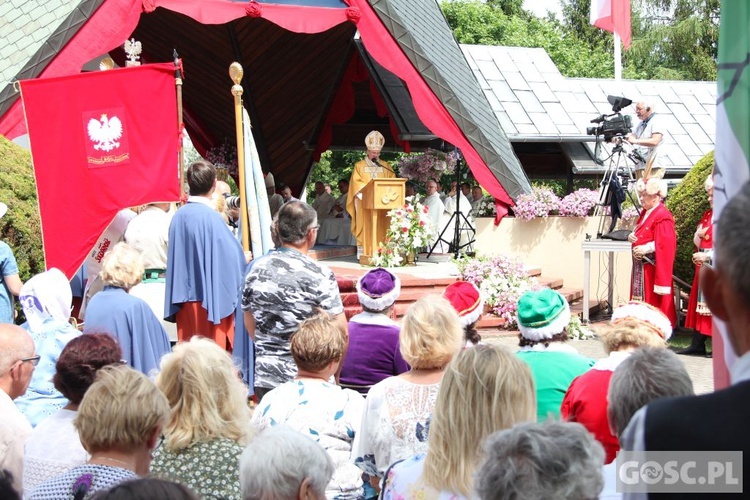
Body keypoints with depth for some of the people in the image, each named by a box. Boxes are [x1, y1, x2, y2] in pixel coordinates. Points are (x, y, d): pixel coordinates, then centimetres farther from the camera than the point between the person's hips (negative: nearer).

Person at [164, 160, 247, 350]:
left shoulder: (178, 216, 3)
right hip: (210, 299, -6)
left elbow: (175, 258, 9)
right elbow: (230, 255, -12)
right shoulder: (210, 216, -16)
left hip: (185, 299, 6)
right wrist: (243, 258, 10)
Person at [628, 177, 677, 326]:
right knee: (640, 300, 13)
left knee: (653, 302, -4)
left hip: (653, 267, -9)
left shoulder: (663, 216, -16)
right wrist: (632, 236, 4)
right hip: (641, 266, 9)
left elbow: (665, 244, -22)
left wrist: (647, 248, -25)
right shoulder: (645, 212, 14)